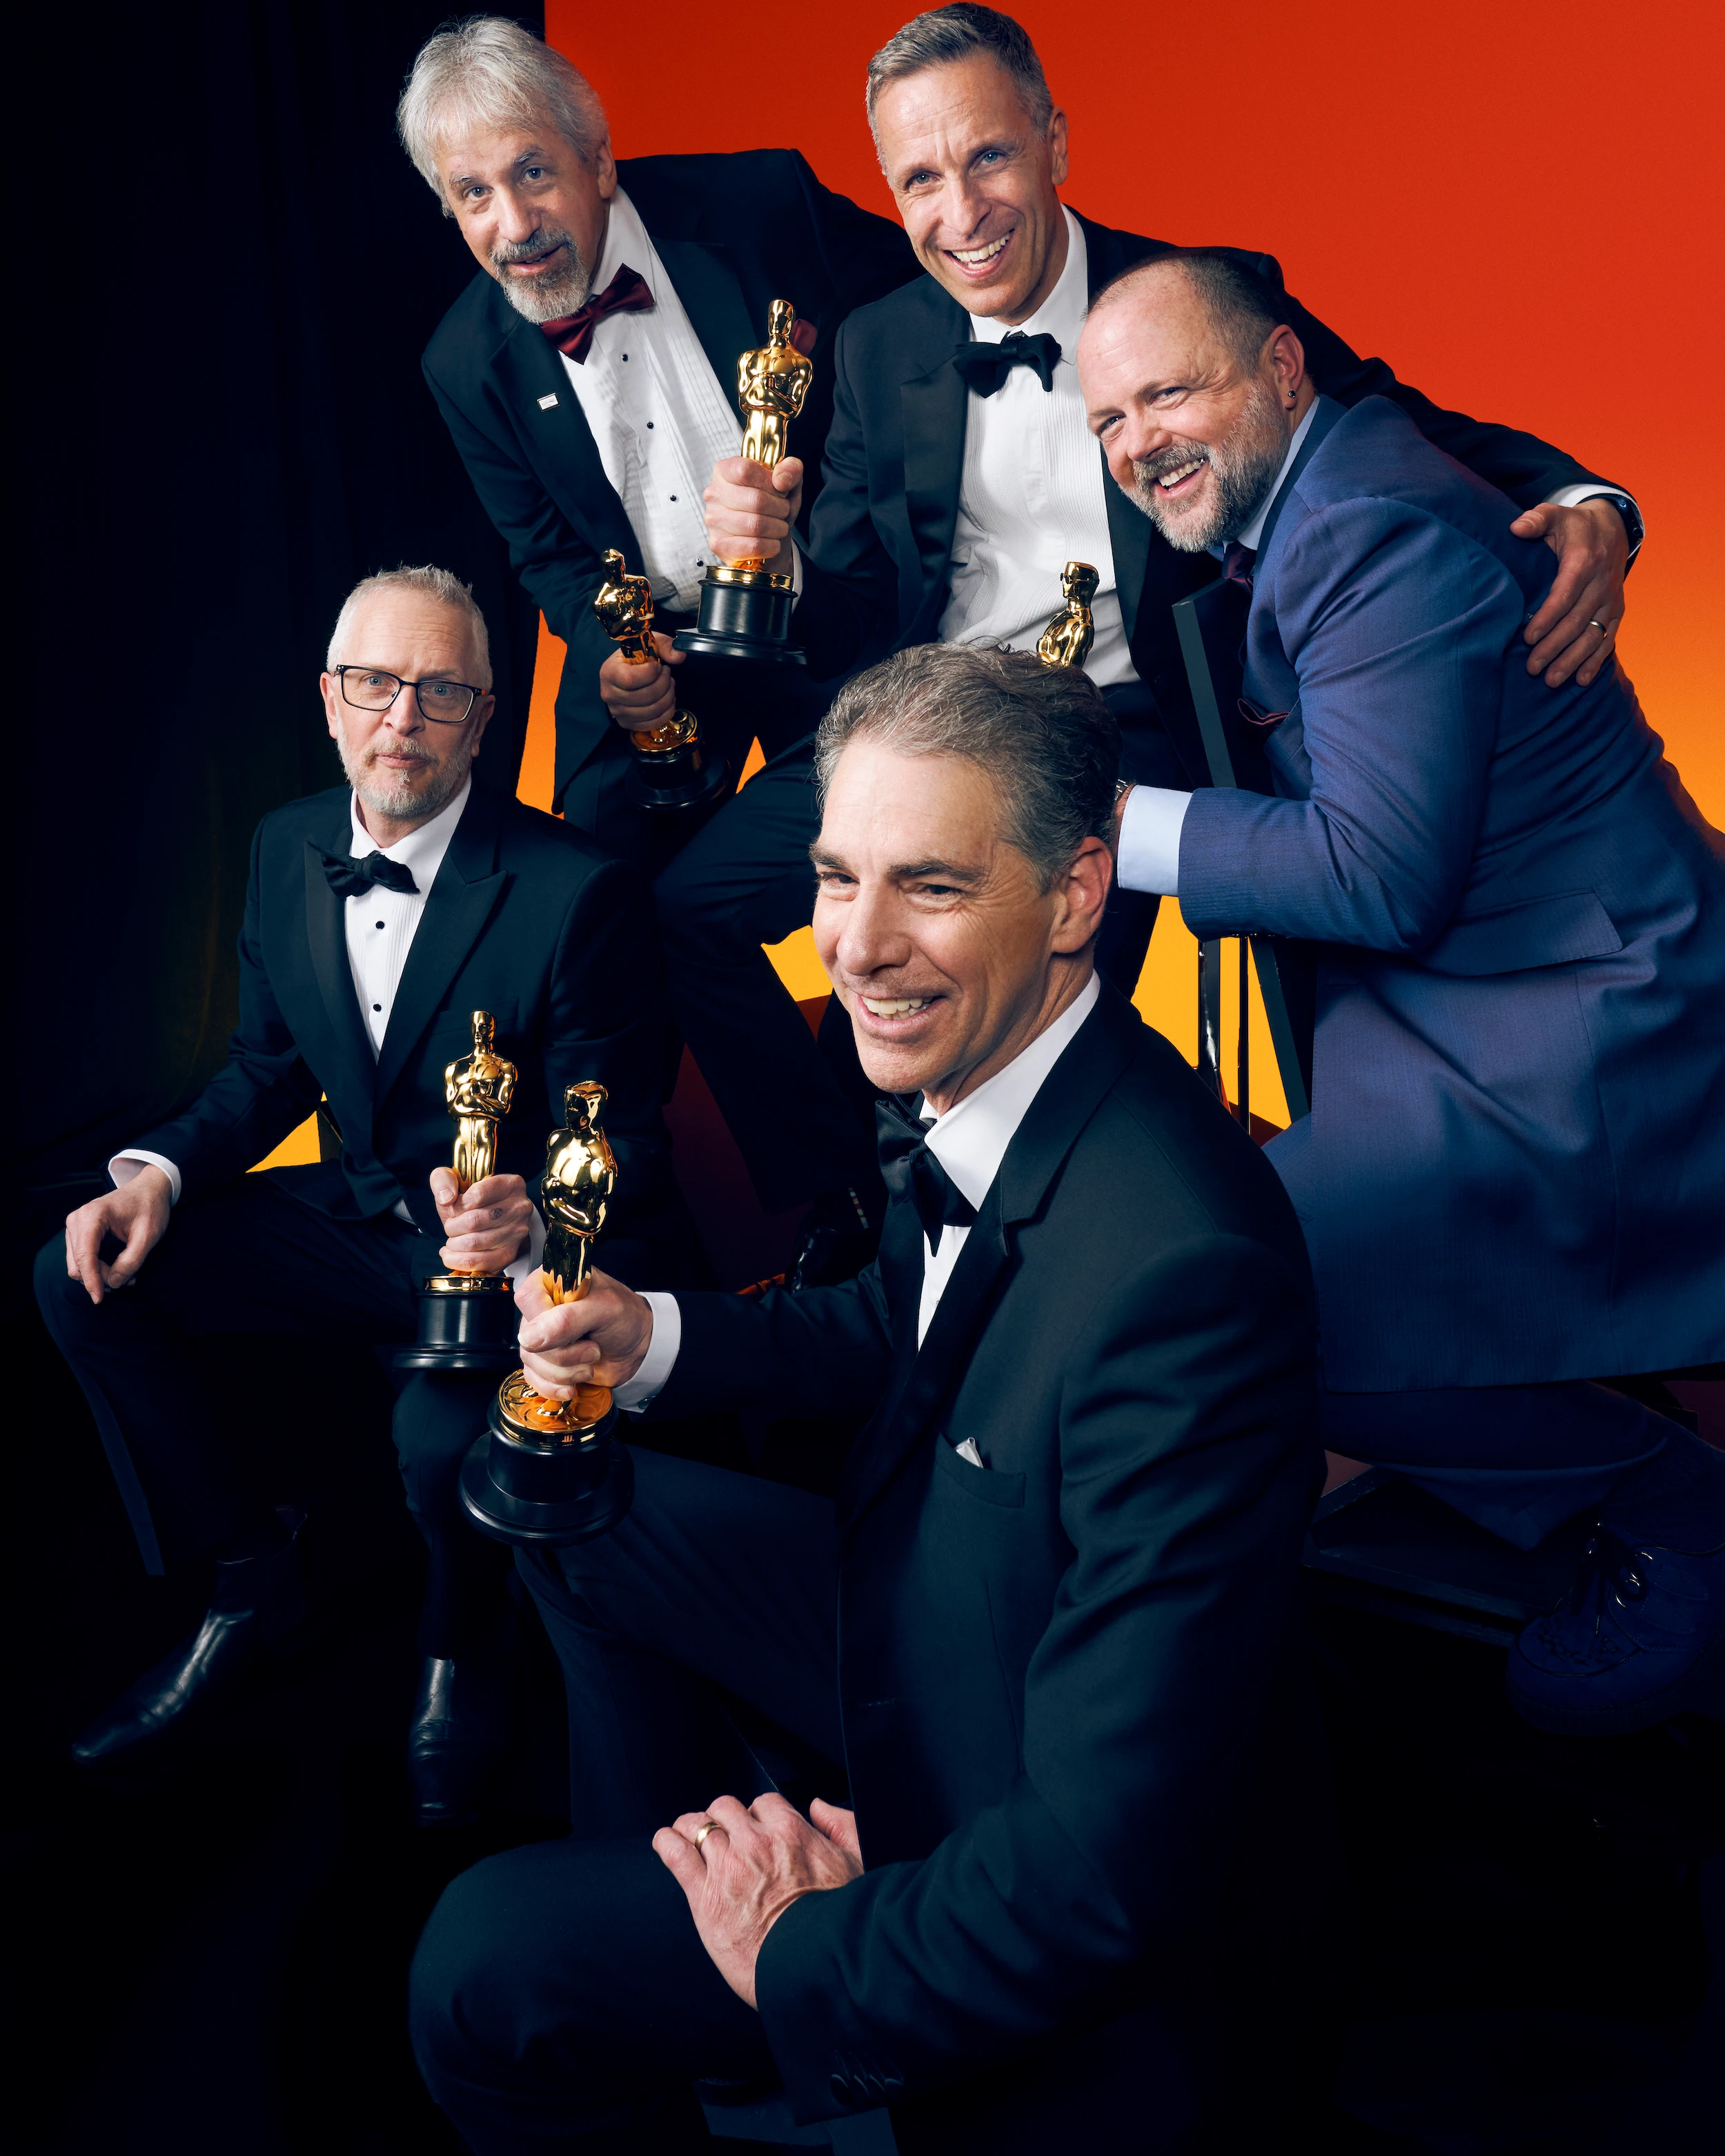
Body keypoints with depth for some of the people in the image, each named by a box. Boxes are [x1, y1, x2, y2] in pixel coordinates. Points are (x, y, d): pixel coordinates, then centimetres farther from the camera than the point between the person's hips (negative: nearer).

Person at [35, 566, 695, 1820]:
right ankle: (251, 1587, 12)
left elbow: (619, 1143, -17)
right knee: (86, 1275, -5)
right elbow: (269, 1065, 12)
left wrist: (528, 1220, -40)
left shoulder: (578, 892, -20)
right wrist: (161, 1172, -7)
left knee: (442, 1434, -34)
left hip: (534, 1246, -6)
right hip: (366, 1221, 7)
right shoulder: (289, 848, 1)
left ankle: (464, 1646, 5)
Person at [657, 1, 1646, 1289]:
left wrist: (1585, 505, -23)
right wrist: (774, 556, -16)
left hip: (1117, 735, -4)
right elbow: (854, 611, 8)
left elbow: (1406, 433, -3)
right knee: (685, 904, -7)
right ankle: (846, 1215, 12)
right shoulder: (878, 348, 8)